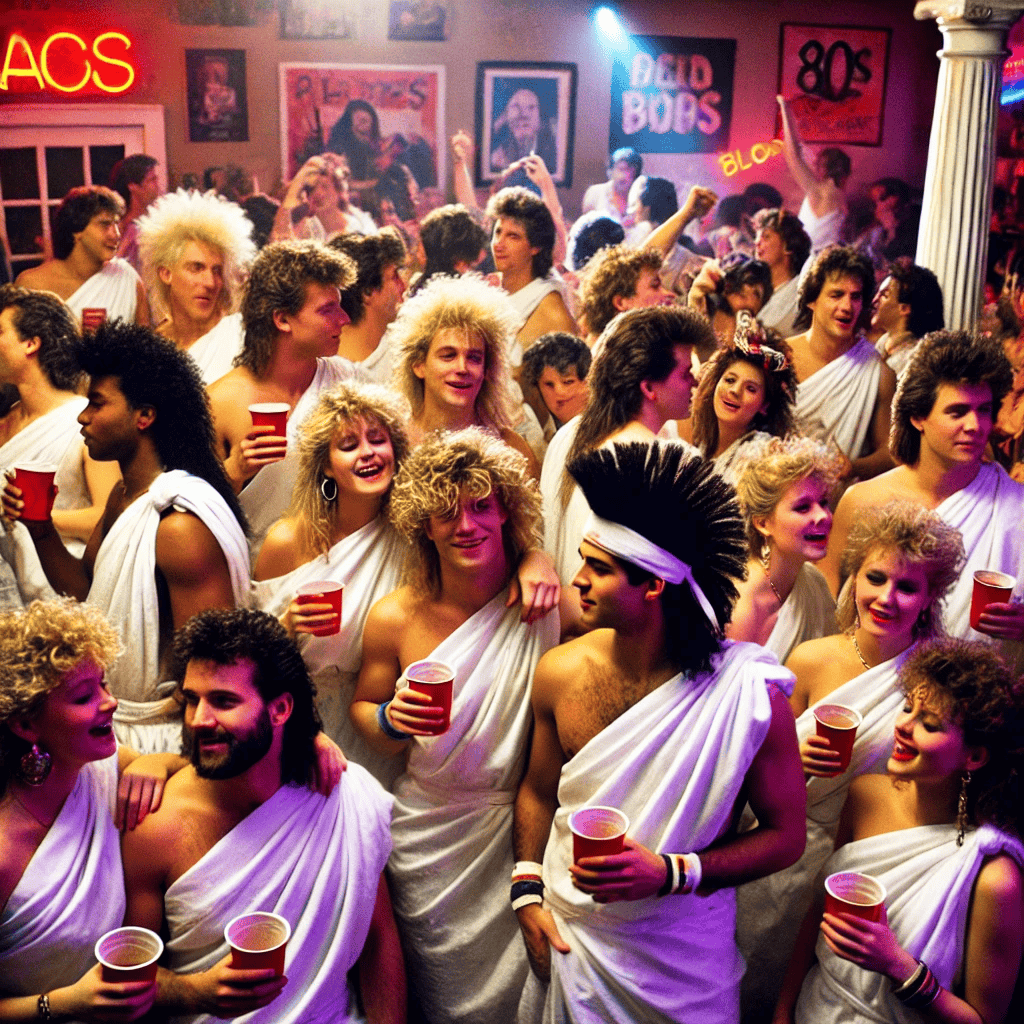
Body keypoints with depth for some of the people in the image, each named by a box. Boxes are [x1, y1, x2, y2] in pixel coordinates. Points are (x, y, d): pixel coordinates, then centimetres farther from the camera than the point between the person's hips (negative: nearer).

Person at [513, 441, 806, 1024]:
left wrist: (670, 874, -21)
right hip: (567, 937, 3)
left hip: (685, 955, -2)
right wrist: (528, 894, -3)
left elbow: (786, 835, -10)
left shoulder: (753, 692, -21)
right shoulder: (561, 672, -10)